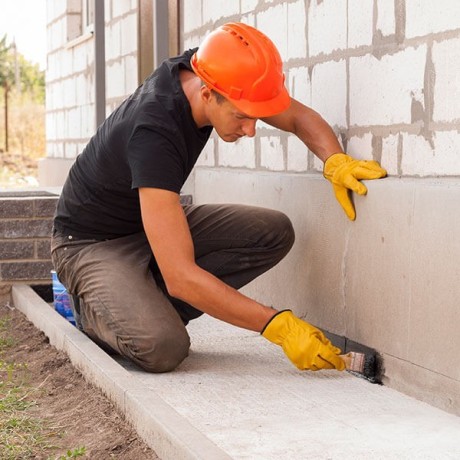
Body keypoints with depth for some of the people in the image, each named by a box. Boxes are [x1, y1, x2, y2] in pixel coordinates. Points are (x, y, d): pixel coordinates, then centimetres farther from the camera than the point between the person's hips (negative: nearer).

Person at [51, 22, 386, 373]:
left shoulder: (204, 69, -16)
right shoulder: (153, 133, -38)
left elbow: (298, 116, -1)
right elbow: (181, 276, -41)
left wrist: (336, 160, -23)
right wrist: (278, 325, -39)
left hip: (154, 220, 8)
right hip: (93, 242, -8)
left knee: (274, 232, -11)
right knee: (163, 347, -34)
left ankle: (151, 307, -2)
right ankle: (99, 310, 0)